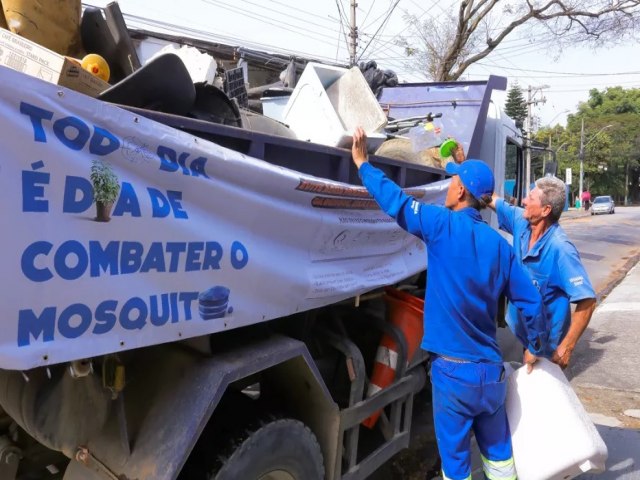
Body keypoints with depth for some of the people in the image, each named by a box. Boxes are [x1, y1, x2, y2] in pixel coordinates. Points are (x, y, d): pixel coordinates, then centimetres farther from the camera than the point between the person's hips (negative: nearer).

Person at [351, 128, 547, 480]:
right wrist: (534, 348, 18)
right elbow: (530, 301, 4)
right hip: (491, 370, 5)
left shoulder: (443, 226, -13)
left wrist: (362, 163, 2)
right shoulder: (499, 243, 2)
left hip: (453, 369, -5)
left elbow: (395, 200, -12)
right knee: (498, 451, 23)